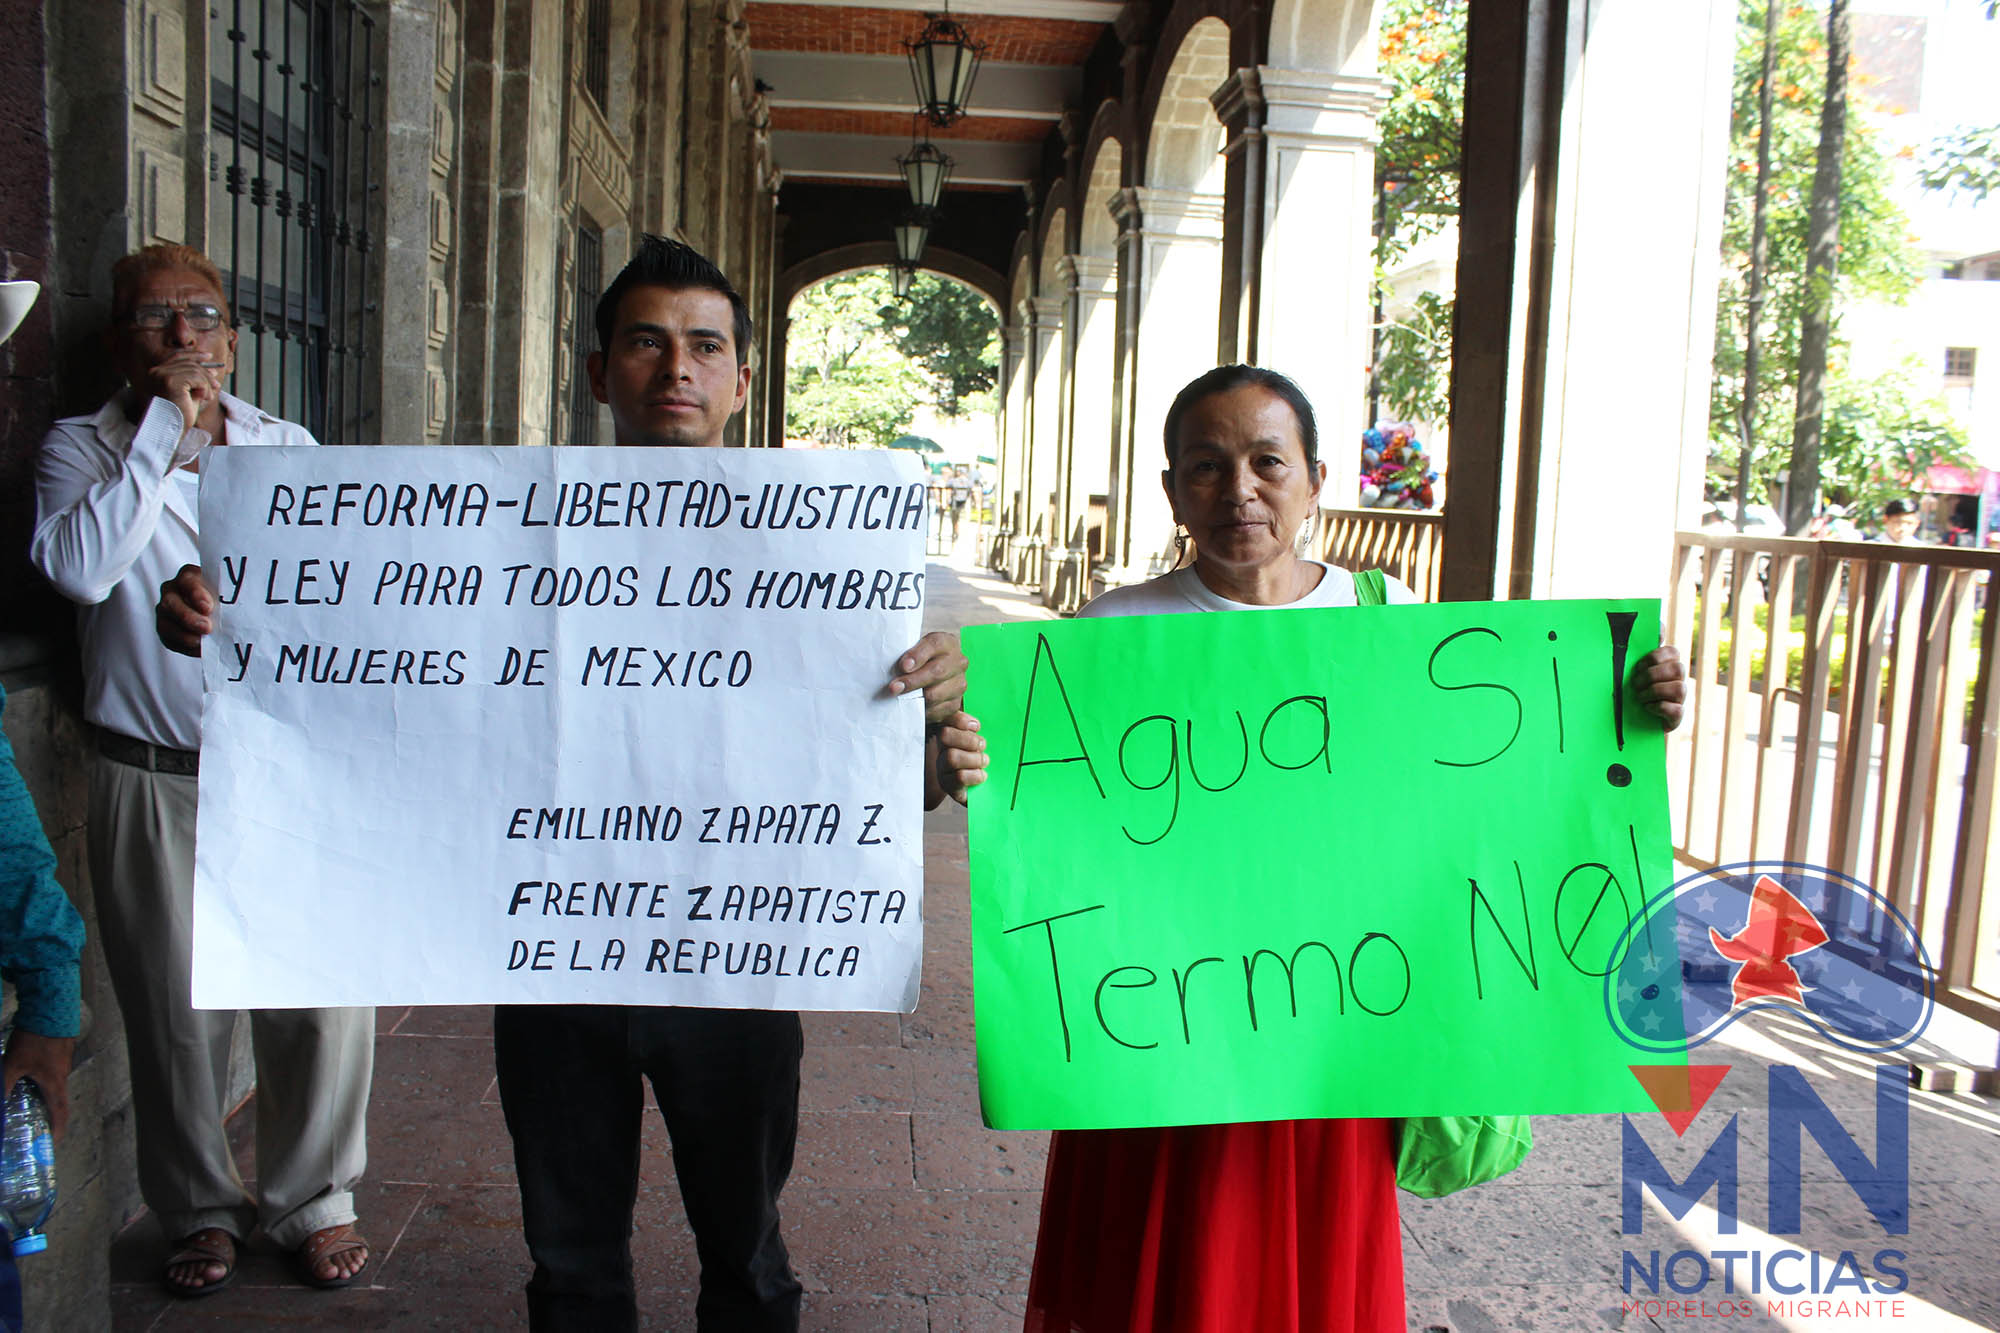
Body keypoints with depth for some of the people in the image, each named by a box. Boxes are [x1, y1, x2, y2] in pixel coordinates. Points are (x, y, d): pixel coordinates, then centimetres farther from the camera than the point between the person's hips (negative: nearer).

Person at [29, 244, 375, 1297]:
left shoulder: (287, 446, 10)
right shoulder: (81, 449, 3)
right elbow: (78, 567, -18)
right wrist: (164, 428, -15)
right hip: (154, 783, -1)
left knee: (323, 993, 1)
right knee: (175, 1011, 8)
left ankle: (313, 1199, 21)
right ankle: (201, 1208, 29)